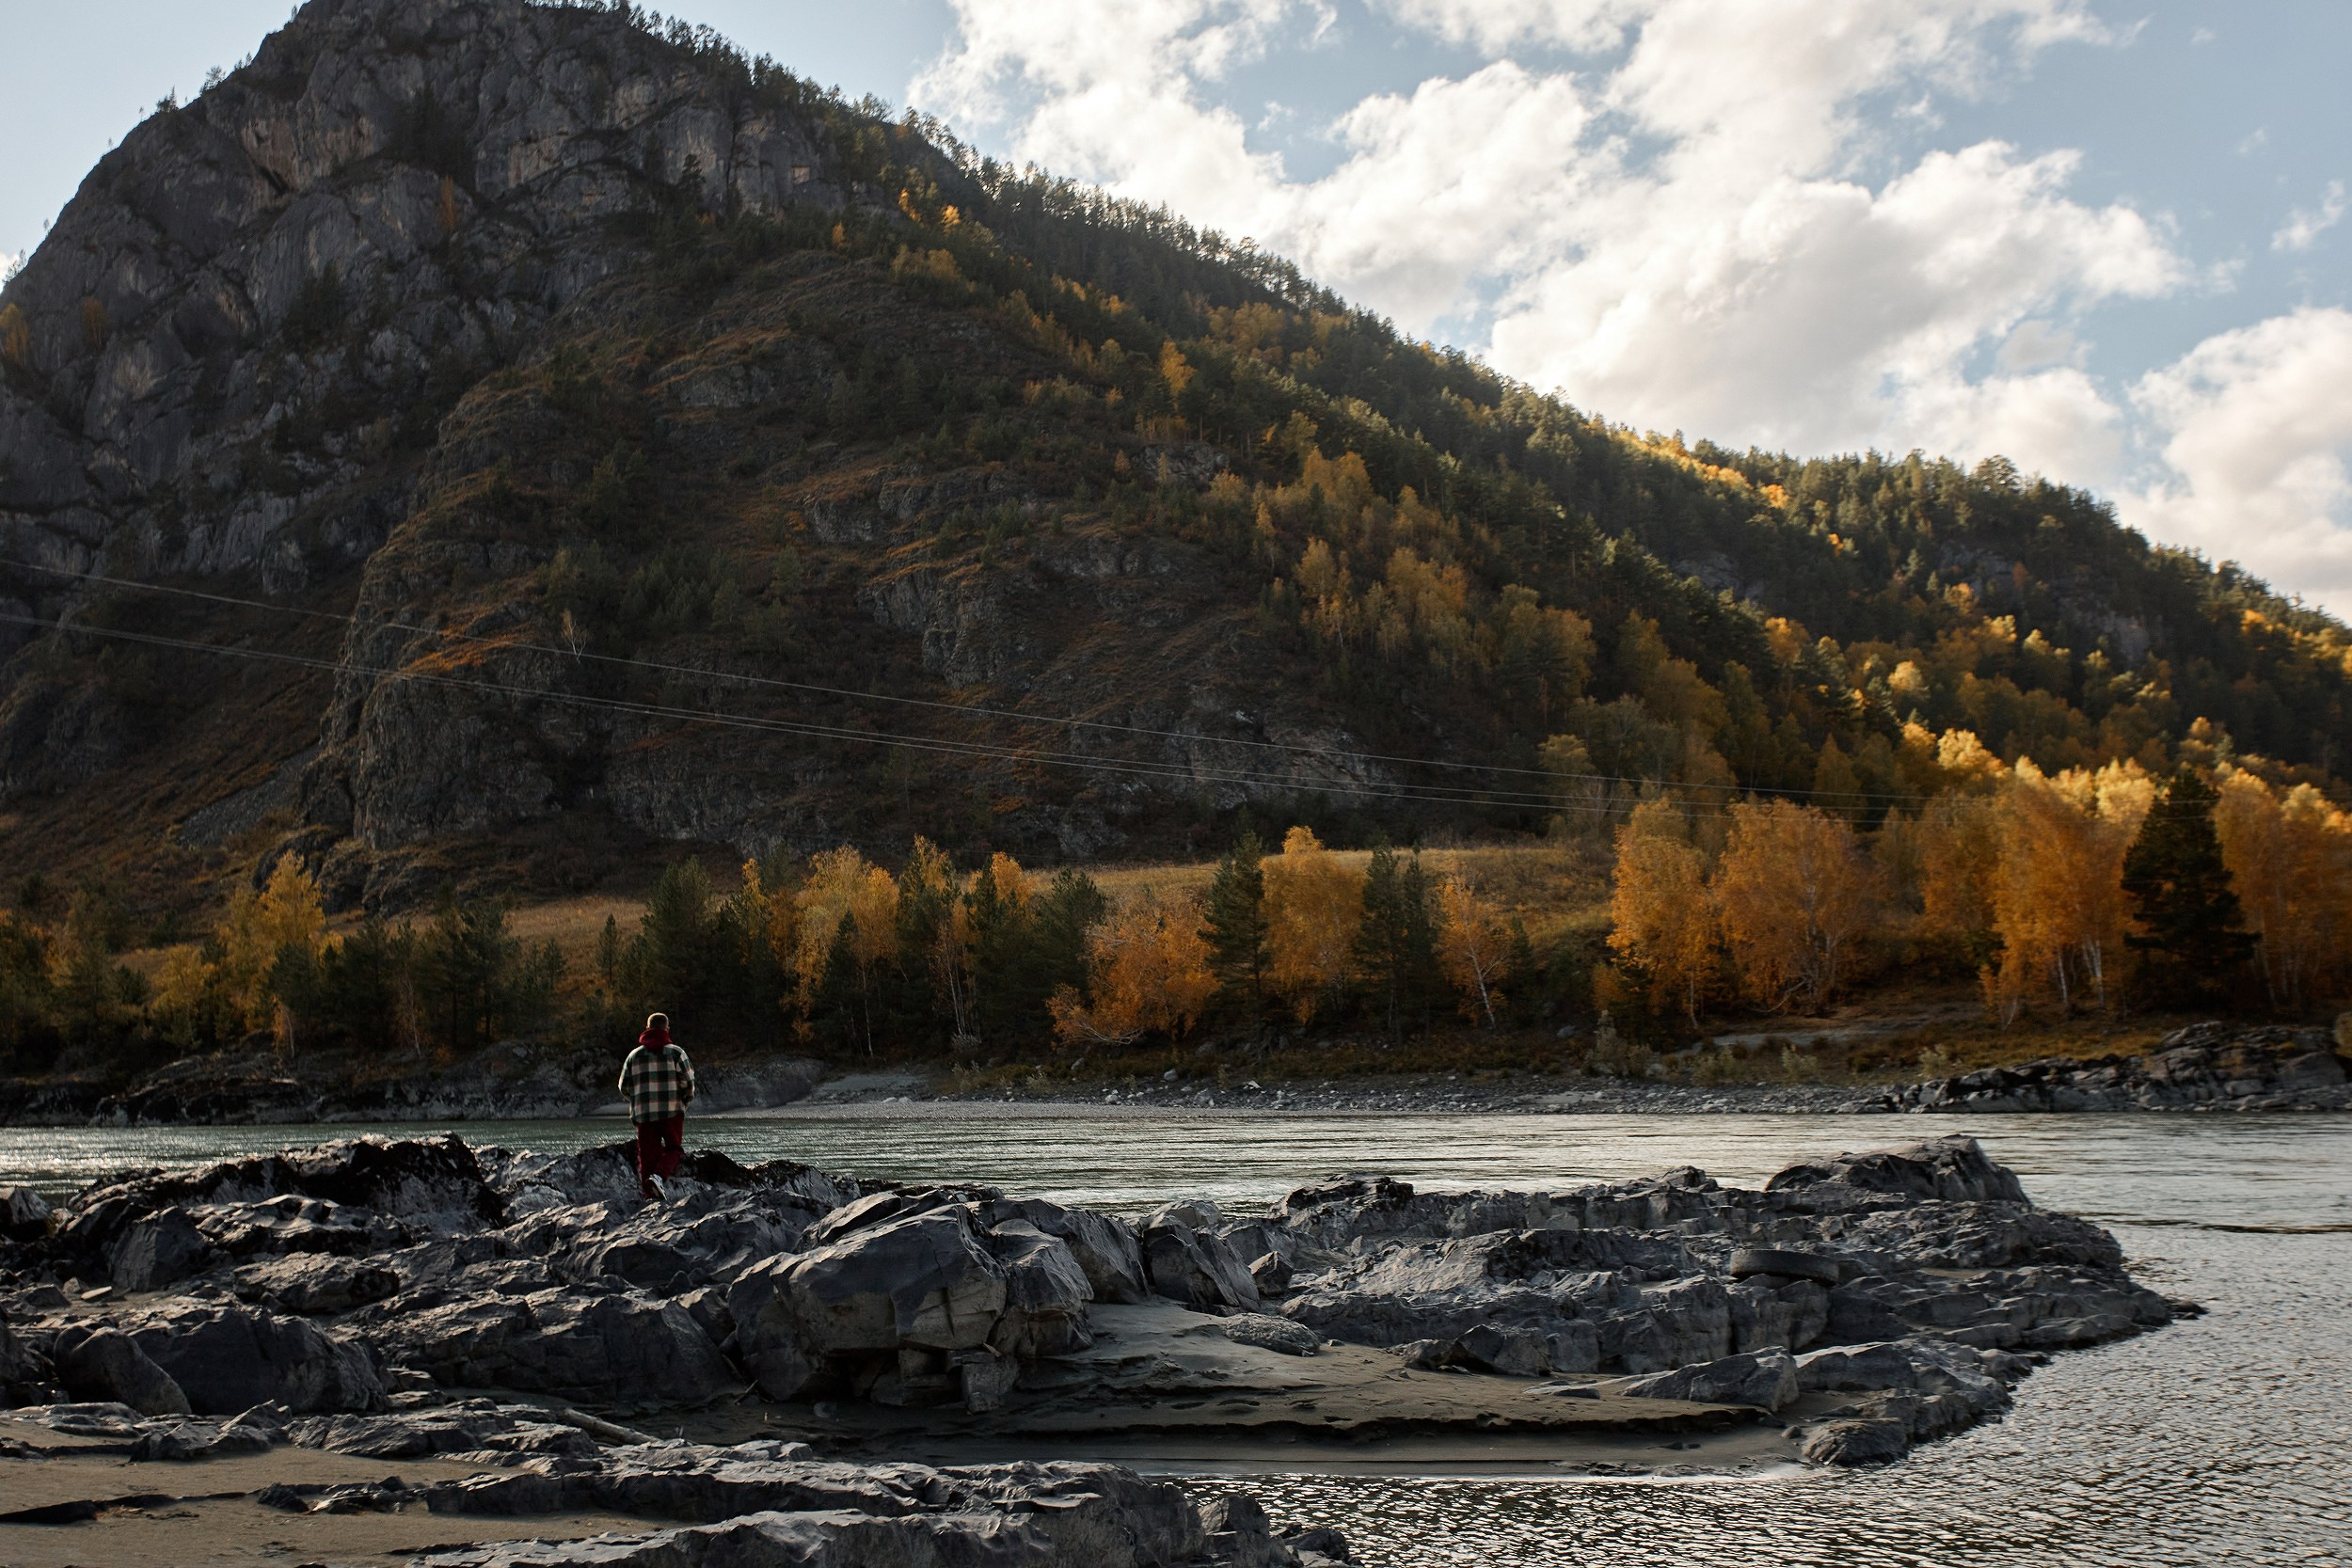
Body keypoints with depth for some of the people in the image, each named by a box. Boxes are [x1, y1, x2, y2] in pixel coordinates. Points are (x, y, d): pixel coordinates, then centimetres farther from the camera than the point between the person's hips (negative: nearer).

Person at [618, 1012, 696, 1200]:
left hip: (644, 1113, 3)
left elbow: (624, 1087, 10)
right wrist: (686, 1098, 14)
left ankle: (648, 1191, 6)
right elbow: (687, 1081, -6)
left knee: (648, 1152, 9)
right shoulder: (676, 1052, 0)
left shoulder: (635, 1055, 9)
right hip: (672, 1110, -3)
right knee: (673, 1148, 7)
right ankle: (658, 1176, -19)